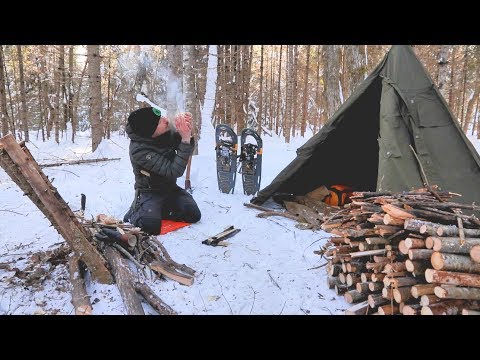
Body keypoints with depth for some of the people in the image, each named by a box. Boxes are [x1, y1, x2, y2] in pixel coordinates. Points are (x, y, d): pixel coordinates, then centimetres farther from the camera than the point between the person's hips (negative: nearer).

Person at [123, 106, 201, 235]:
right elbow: (174, 172, -32)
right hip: (150, 193, -5)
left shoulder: (166, 133, -11)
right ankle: (135, 213, 5)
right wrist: (185, 140, -35)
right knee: (151, 226, -28)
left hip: (171, 188, 6)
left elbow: (187, 151, 2)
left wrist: (187, 132, -20)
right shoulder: (139, 150, -28)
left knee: (193, 215, -14)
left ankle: (160, 210, 9)